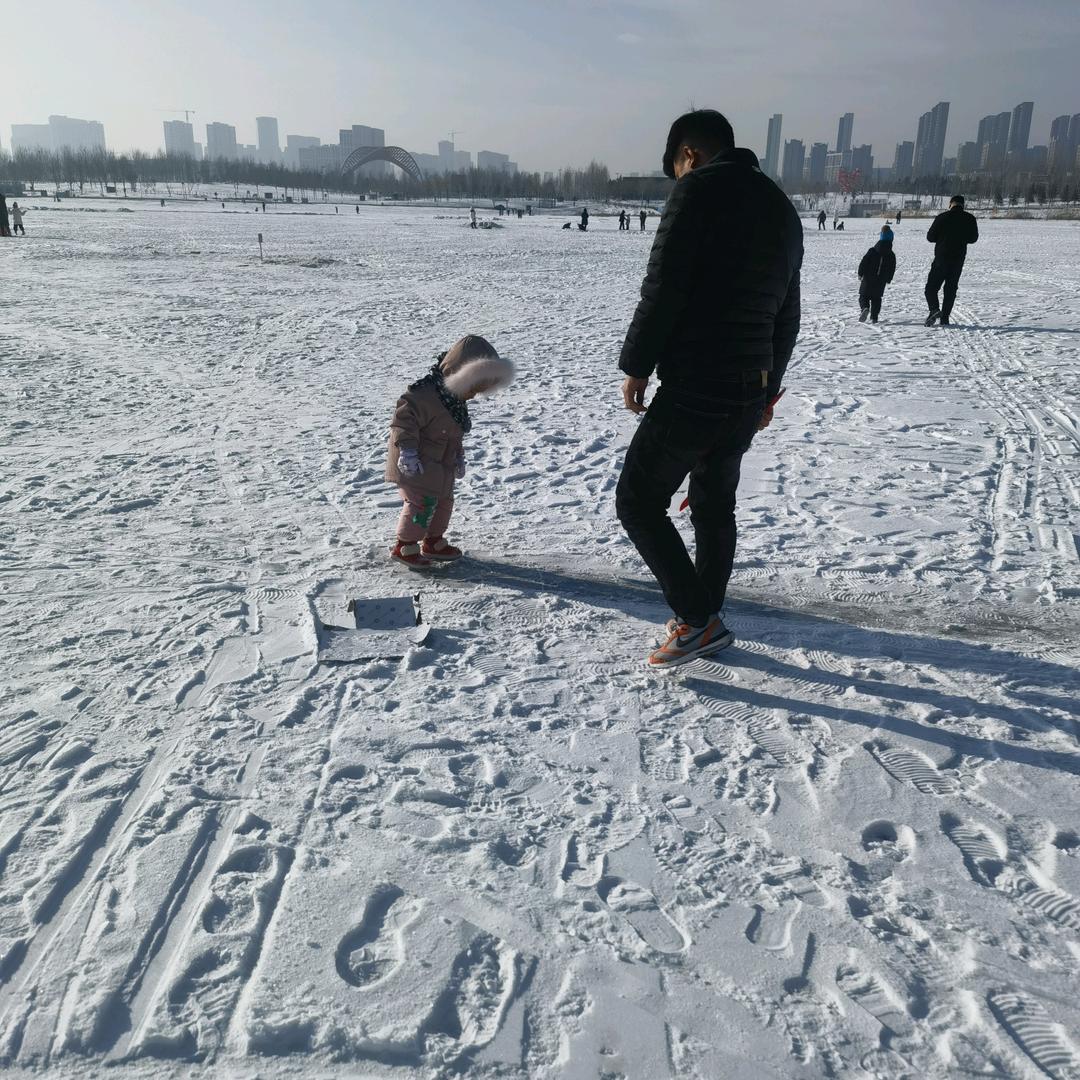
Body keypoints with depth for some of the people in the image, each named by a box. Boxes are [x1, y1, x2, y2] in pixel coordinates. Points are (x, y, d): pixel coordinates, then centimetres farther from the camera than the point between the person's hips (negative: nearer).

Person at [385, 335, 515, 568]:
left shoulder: (456, 399, 6)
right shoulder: (425, 396, -26)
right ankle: (405, 546, 4)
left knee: (444, 501, 17)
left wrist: (458, 456, 20)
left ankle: (434, 542, 33)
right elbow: (404, 419, -29)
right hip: (415, 465, -10)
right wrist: (407, 450, -33)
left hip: (441, 466, 10)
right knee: (423, 503, -10)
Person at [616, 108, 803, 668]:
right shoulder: (783, 208, 17)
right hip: (750, 393, 9)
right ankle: (705, 620, 30)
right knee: (715, 505, 19)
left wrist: (635, 365, -7)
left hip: (693, 390, -9)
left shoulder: (700, 187, -9)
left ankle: (698, 620, 1)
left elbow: (663, 288, -16)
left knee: (638, 501, 2)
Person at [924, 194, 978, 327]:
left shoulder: (942, 217, -8)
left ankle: (934, 309, -21)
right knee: (951, 288, 11)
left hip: (942, 257, -3)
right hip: (959, 259, 3)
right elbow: (973, 238, 13)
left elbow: (930, 237, -3)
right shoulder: (970, 219, 2)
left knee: (931, 286, 3)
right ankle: (944, 317, 7)